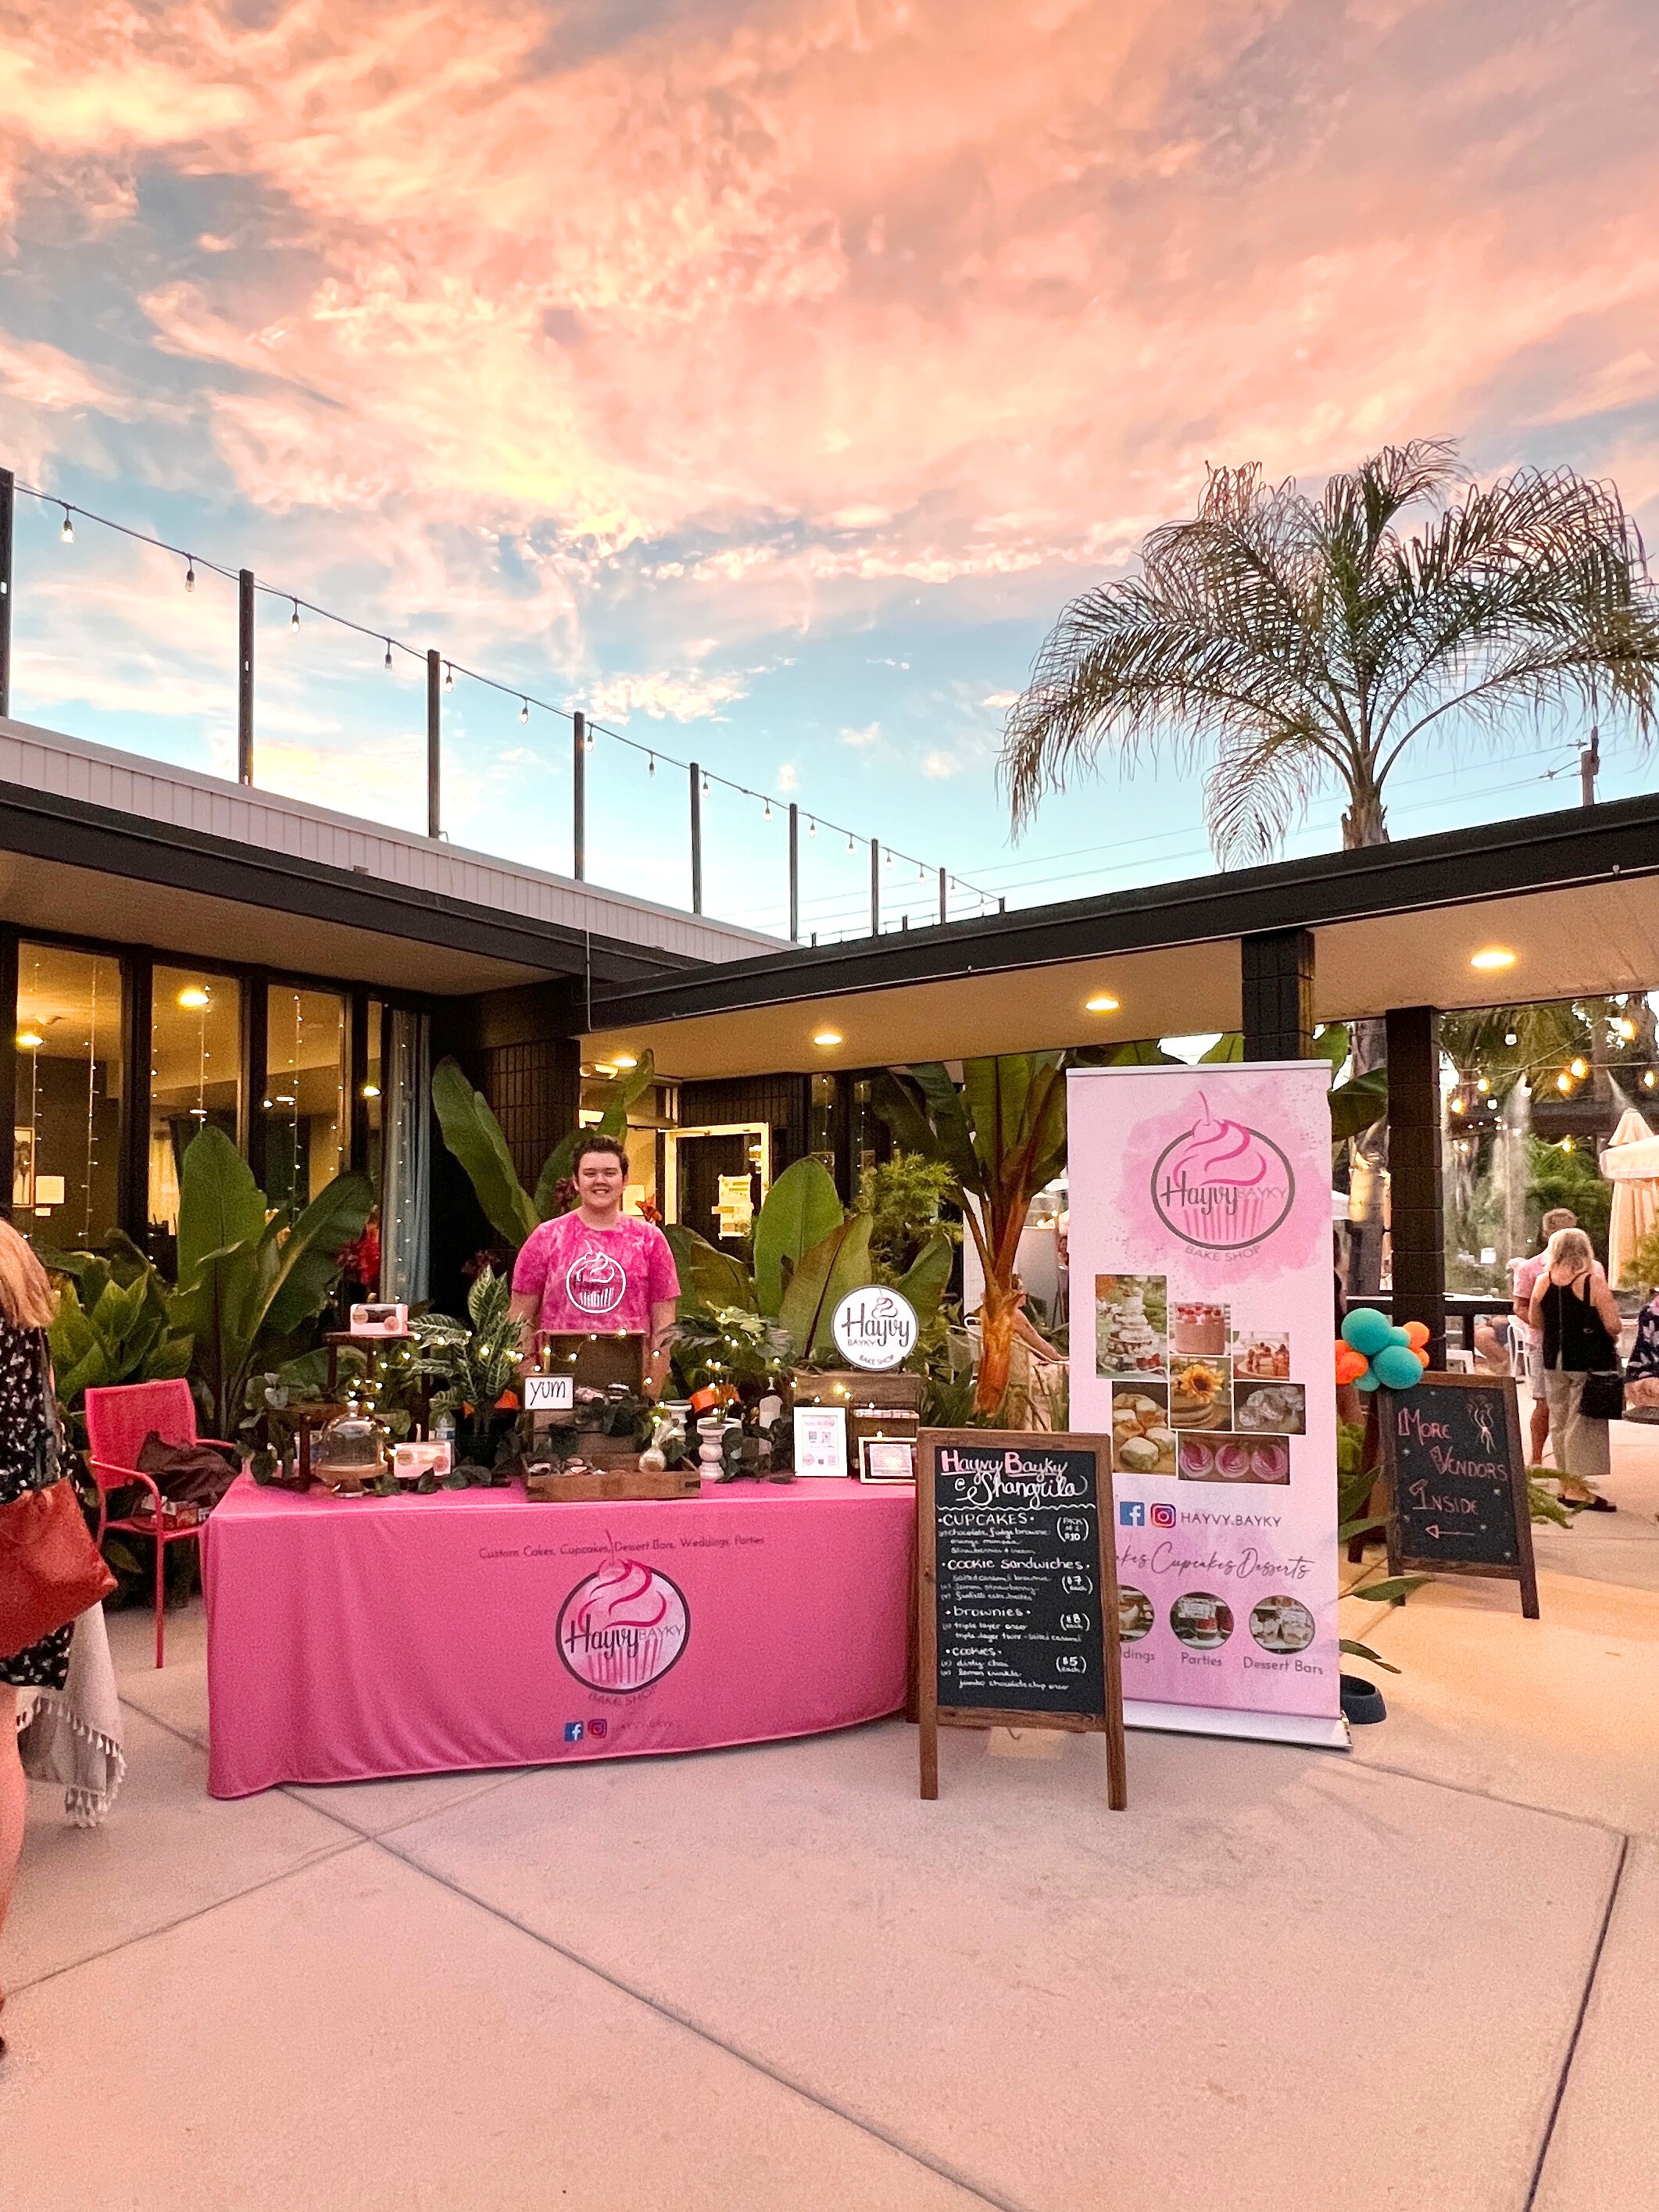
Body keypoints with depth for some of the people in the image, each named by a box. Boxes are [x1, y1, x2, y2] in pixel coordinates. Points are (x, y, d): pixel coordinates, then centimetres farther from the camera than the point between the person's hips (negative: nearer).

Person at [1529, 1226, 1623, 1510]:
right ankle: (1577, 1488, 2)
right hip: (1590, 1362, -4)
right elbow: (1613, 1326, -15)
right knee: (1583, 1423, 1)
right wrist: (1612, 1341, 6)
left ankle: (1566, 1481, 24)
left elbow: (1535, 1321, 10)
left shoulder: (1542, 1282, 0)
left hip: (1554, 1361, 4)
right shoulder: (1594, 1281, -14)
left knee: (1559, 1421, 14)